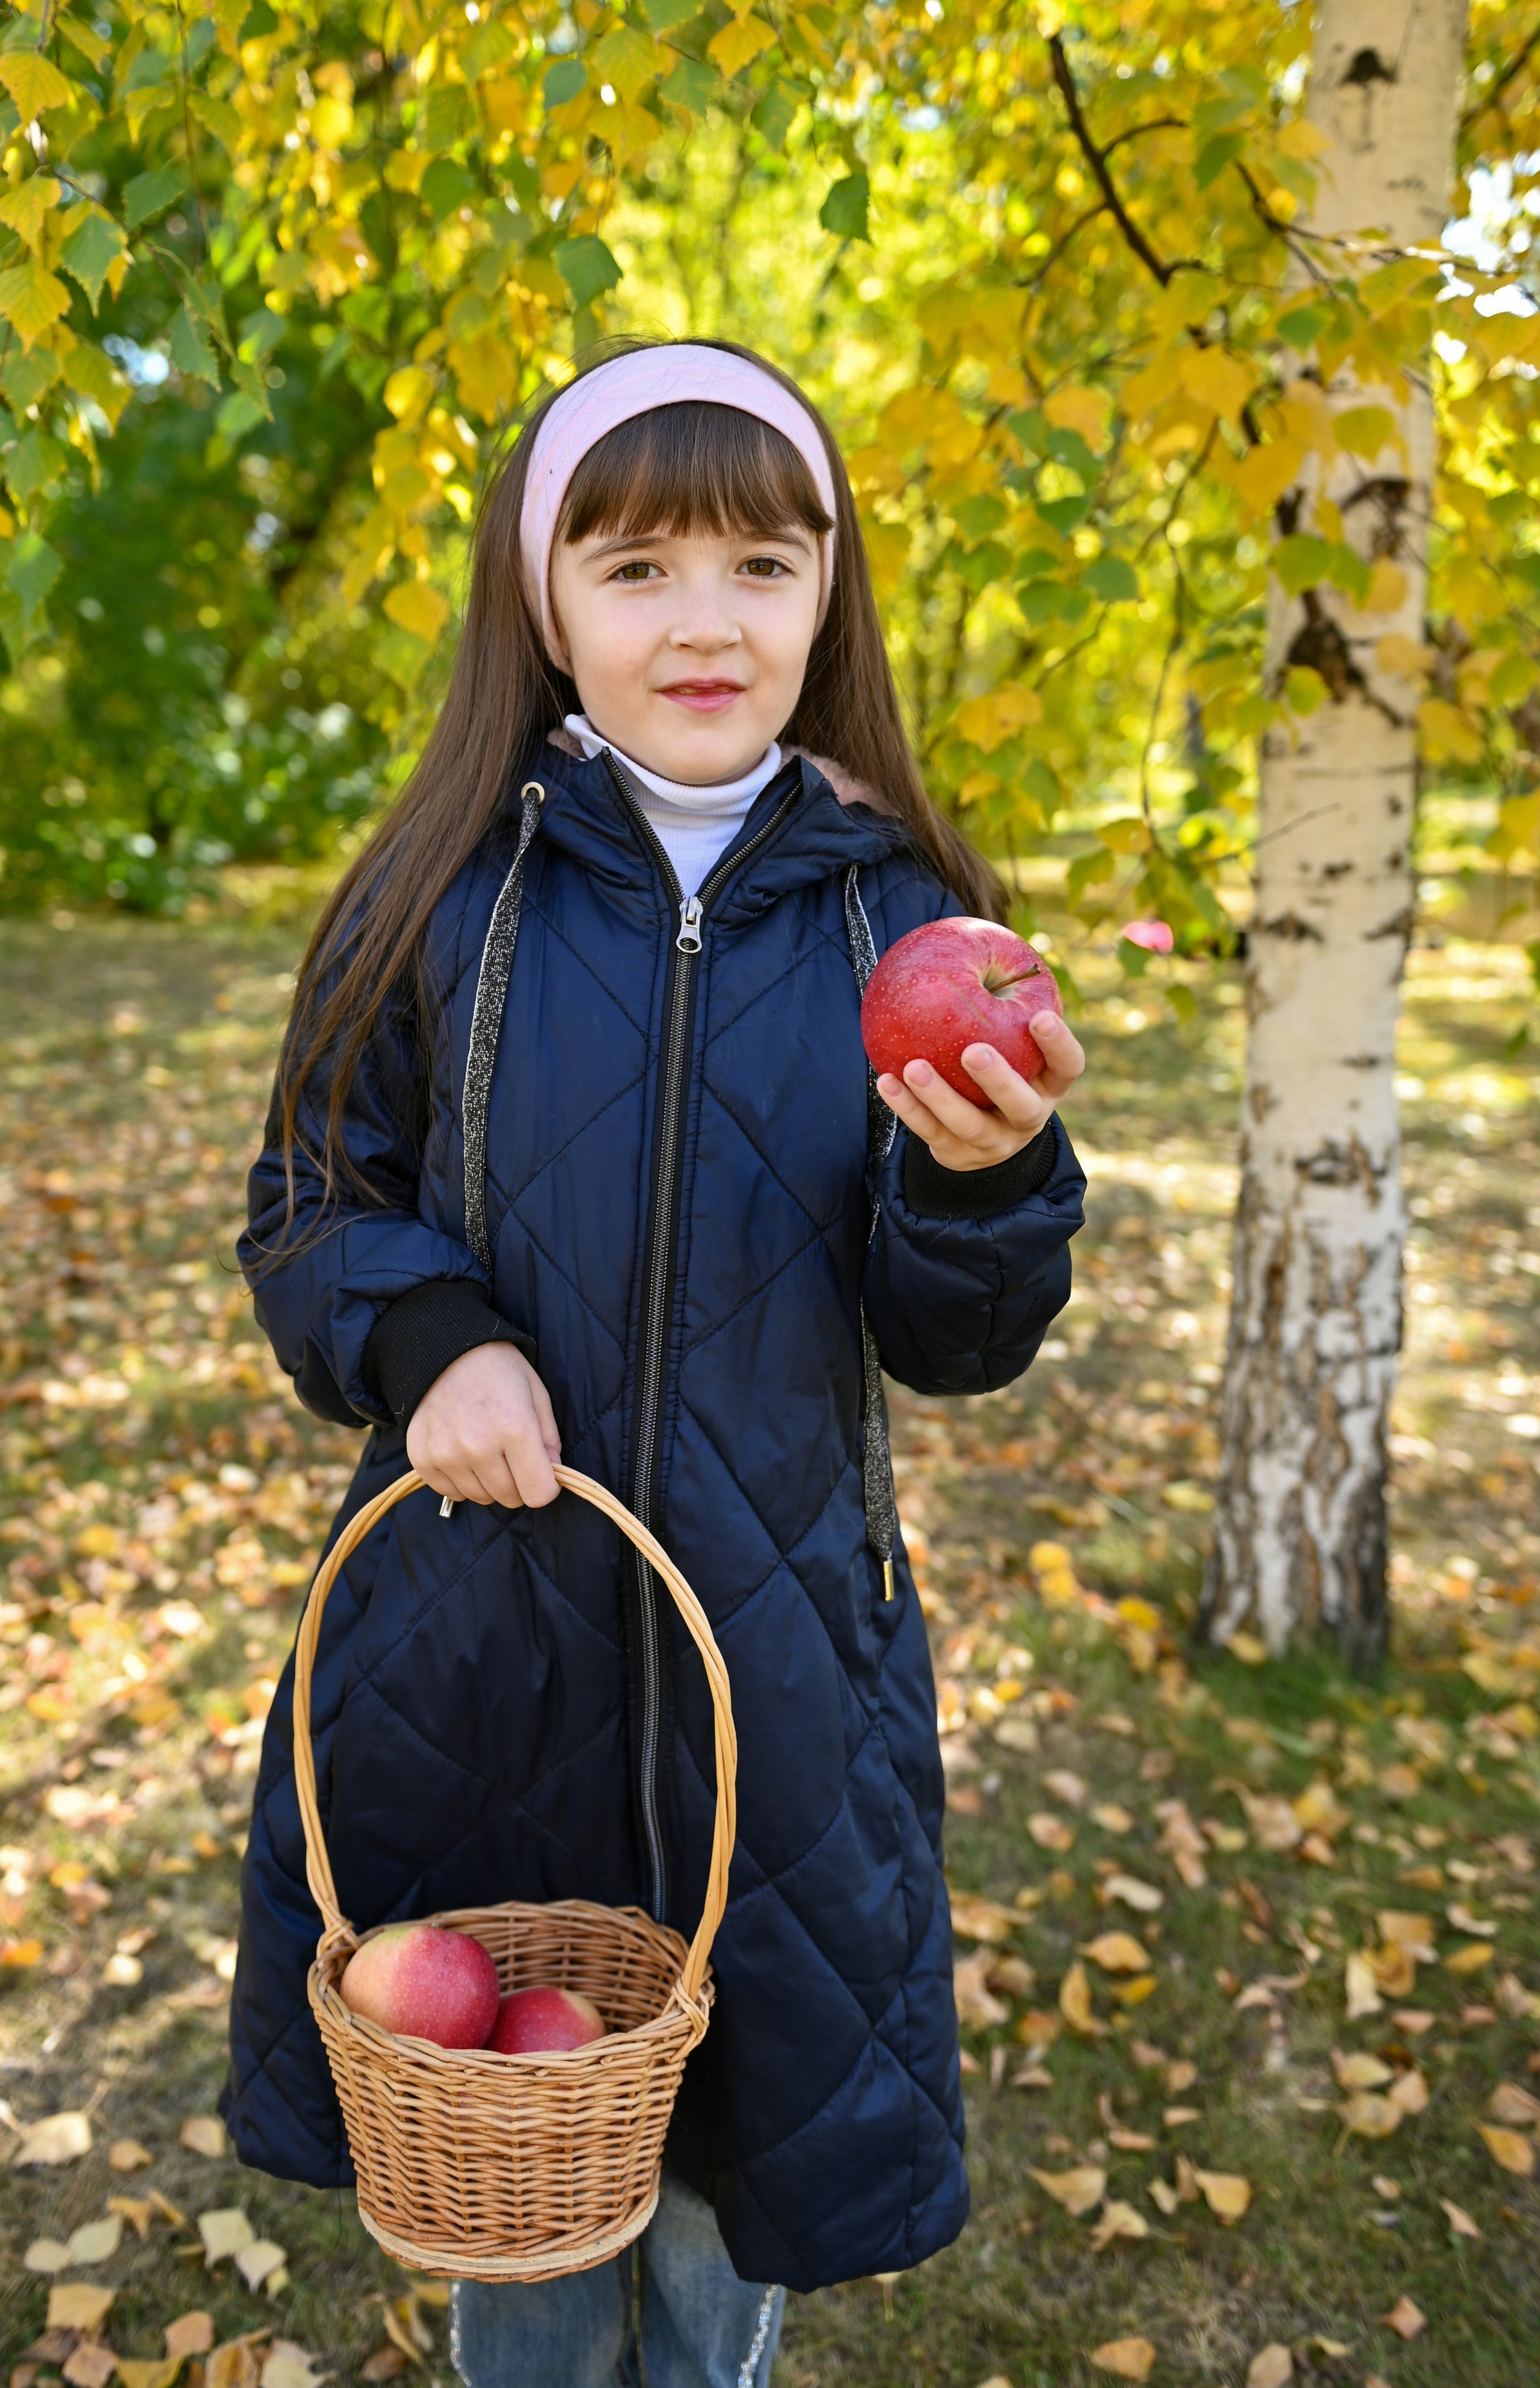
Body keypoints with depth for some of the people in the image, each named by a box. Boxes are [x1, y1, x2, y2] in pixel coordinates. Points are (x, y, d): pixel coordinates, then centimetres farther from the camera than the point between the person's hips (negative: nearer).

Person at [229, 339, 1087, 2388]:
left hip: (780, 1672, 1)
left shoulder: (895, 918, -3)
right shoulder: (443, 900, -5)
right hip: (472, 1658, 0)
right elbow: (308, 1214, 4)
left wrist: (987, 1176, -22)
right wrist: (422, 1337, -16)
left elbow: (953, 1344, -1)